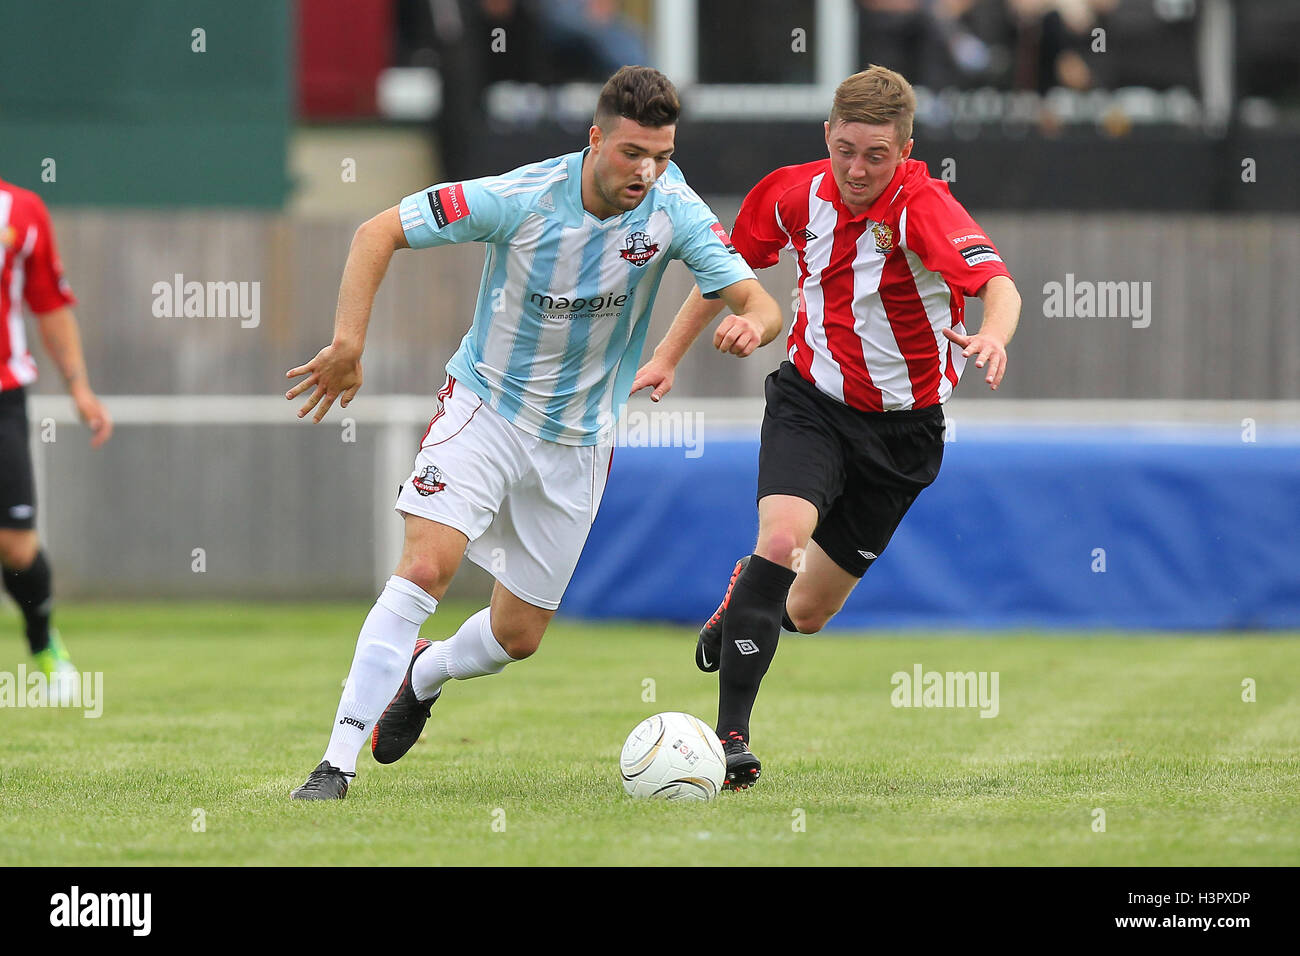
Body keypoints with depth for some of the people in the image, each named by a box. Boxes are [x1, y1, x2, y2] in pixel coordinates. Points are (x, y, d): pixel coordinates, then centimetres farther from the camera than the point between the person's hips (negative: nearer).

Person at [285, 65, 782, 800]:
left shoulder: (674, 213, -14)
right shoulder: (520, 199, -22)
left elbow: (762, 306, -16)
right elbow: (379, 233, -16)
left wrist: (752, 324, -41)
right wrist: (349, 344, -24)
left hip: (577, 442, 3)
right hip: (485, 409, -3)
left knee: (518, 636, 9)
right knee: (425, 570, -24)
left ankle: (422, 676, 45)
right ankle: (338, 765, -19)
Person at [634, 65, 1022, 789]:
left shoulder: (923, 205, -23)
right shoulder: (795, 193, -9)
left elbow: (998, 282, -39)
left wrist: (994, 335, -61)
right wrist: (669, 355, 13)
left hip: (903, 426, -1)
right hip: (811, 400, 1)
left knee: (808, 612, 9)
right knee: (781, 538, -28)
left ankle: (748, 597, 48)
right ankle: (731, 734, -22)